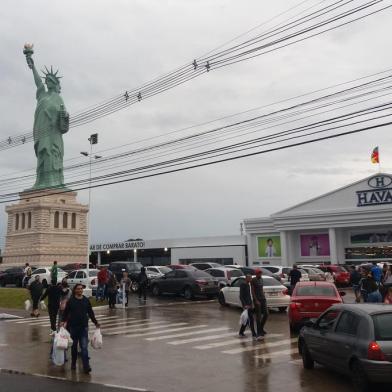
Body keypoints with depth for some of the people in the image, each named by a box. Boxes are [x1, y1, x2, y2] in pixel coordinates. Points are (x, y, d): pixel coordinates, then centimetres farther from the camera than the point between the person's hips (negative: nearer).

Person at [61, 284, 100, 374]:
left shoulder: (86, 300, 4)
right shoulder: (71, 300, -1)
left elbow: (90, 312, 11)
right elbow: (66, 312, 0)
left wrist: (95, 322, 10)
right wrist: (63, 321, -14)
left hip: (84, 326, 0)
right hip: (73, 326, 0)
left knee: (84, 347, -7)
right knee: (74, 346, 13)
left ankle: (86, 366, -10)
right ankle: (73, 364, 30)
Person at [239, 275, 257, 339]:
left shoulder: (248, 285, 14)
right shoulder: (242, 285, -13)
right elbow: (241, 296, -17)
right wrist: (245, 305, -24)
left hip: (249, 304, 9)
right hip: (246, 305, -9)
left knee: (247, 319, 11)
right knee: (251, 319, -11)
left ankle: (241, 332, 21)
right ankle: (254, 334, -9)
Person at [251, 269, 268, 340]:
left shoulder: (261, 279, 13)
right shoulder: (253, 280, -9)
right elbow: (252, 291, -12)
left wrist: (264, 297, 14)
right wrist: (256, 300, -18)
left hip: (263, 299, 7)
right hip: (257, 300, -7)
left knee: (266, 314, 7)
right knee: (258, 316, -6)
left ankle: (261, 328, 26)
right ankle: (259, 333, -3)